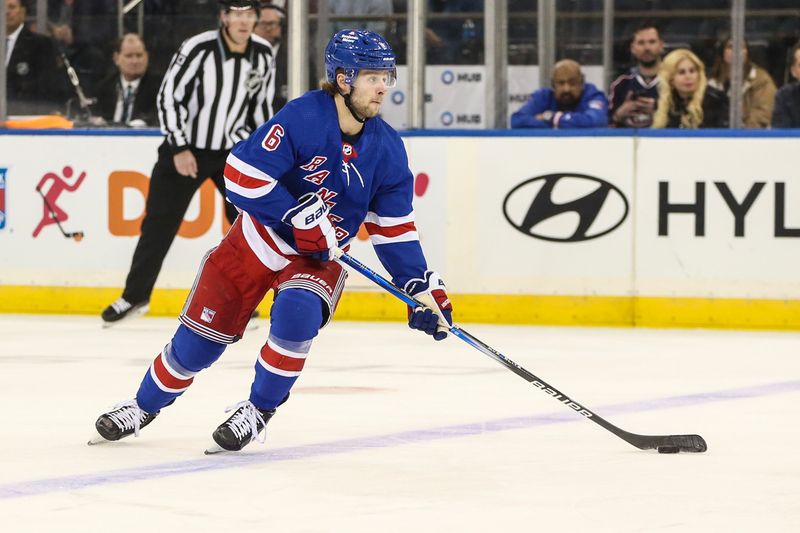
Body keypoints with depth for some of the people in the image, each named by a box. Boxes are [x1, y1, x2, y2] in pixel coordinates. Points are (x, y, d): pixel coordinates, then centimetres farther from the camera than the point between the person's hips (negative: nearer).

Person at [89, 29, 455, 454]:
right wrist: (299, 217, -27)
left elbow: (394, 227, 0)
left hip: (319, 257, 2)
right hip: (259, 239, -2)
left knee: (297, 314, -28)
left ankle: (258, 411, -6)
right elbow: (241, 175, -27)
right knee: (200, 336, 2)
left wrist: (422, 286, -6)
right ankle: (145, 406, 28)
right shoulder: (303, 117, -25)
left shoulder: (387, 149, -9)